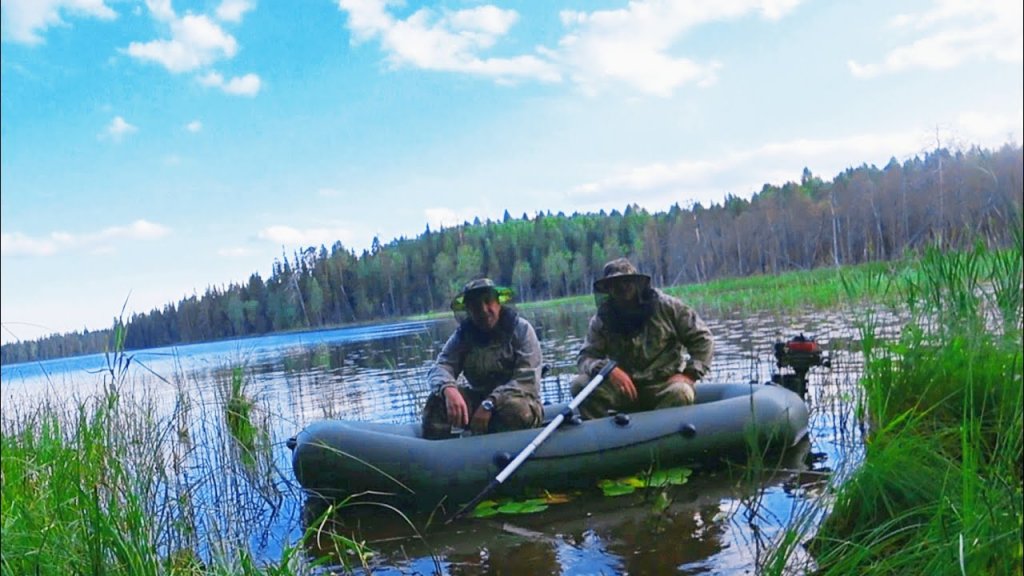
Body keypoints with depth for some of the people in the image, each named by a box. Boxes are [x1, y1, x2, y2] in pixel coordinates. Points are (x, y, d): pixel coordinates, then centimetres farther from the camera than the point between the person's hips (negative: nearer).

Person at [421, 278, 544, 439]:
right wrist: (448, 389, -38)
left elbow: (527, 380, -20)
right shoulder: (463, 335, 1)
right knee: (438, 399, -19)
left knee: (514, 408, -37)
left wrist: (490, 403, -31)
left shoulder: (521, 329, -10)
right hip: (478, 399, 4)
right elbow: (441, 366, -13)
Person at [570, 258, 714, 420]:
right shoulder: (602, 320, 3)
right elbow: (586, 357, -3)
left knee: (680, 393, -36)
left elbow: (702, 338, 3)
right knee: (581, 385, -22)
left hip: (664, 384, -2)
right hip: (625, 388, 2)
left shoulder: (666, 306, -1)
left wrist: (689, 374, -9)